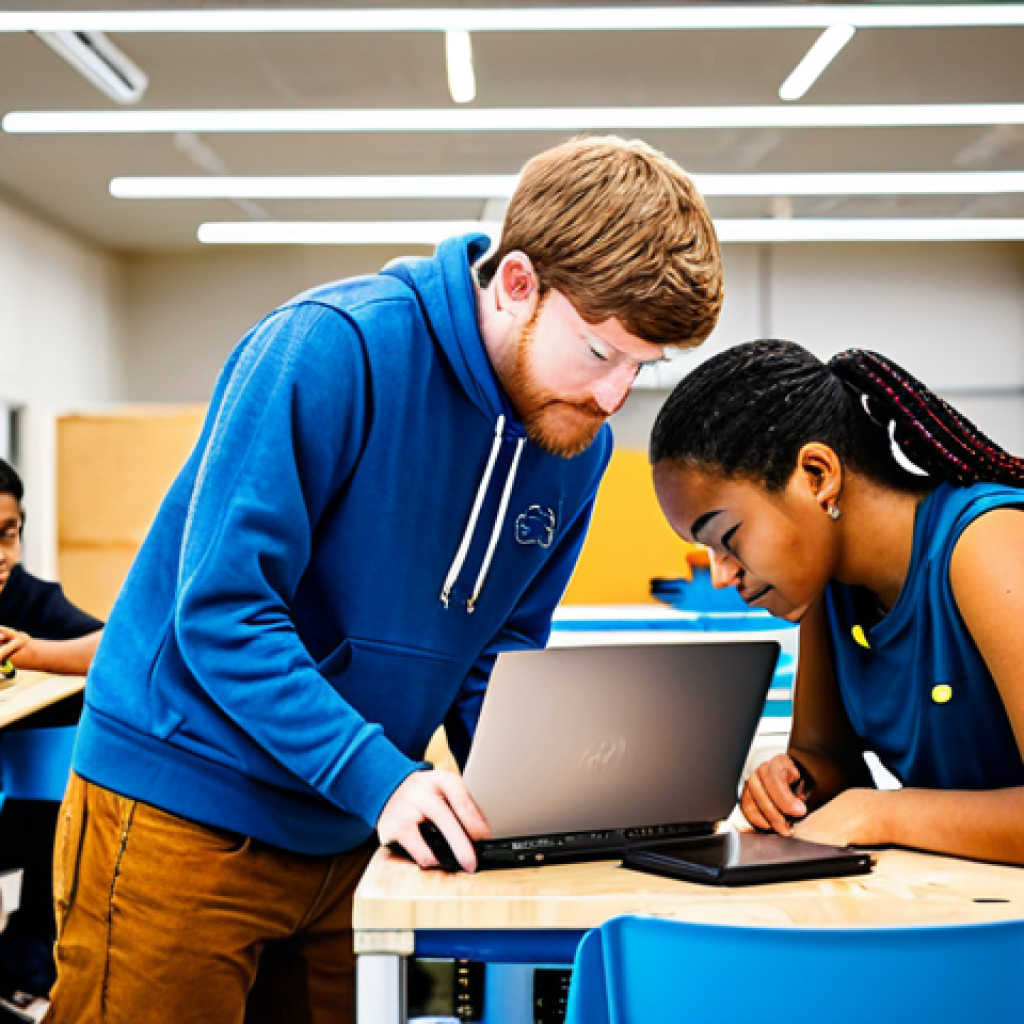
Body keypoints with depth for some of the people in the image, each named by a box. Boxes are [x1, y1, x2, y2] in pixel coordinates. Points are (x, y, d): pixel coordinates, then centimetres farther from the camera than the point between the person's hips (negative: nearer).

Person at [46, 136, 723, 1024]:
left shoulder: (578, 441, 0)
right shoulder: (335, 348, -21)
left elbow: (497, 656, 7)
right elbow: (222, 610, -23)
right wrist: (380, 776, -30)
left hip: (347, 838, 6)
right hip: (181, 810, -6)